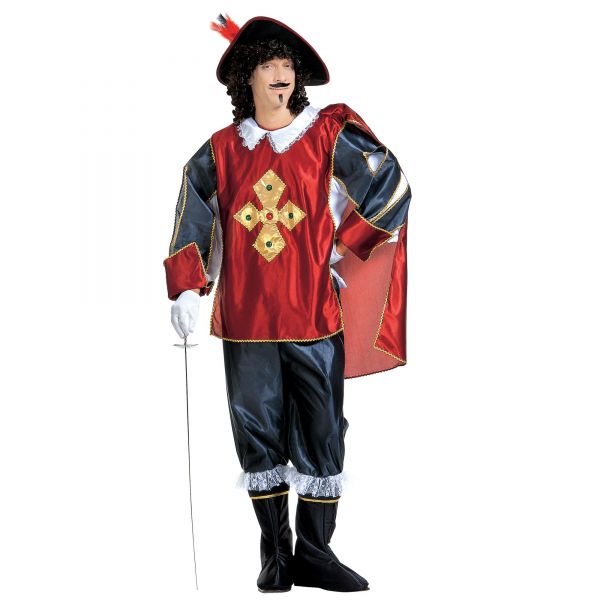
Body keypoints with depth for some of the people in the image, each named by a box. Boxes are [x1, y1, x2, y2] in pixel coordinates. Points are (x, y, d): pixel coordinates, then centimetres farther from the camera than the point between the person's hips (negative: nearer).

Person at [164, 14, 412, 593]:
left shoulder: (328, 134, 2)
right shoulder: (221, 151, 7)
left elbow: (391, 187, 2)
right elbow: (191, 220, 12)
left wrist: (344, 247, 2)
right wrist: (187, 288, 3)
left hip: (316, 317, -1)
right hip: (246, 323, 1)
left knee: (321, 436, 3)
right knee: (258, 437, 7)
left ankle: (315, 553, 15)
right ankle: (275, 551, 20)